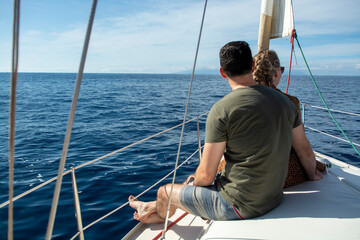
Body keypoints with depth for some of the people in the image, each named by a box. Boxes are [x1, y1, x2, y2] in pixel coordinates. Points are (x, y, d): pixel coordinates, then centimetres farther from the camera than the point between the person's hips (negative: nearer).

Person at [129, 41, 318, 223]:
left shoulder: (222, 109, -22)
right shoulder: (284, 101, -2)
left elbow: (206, 174, -17)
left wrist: (195, 181, 5)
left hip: (239, 206, -7)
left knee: (164, 192, 16)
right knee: (194, 182, 29)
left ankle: (160, 214, 53)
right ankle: (155, 208, 53)